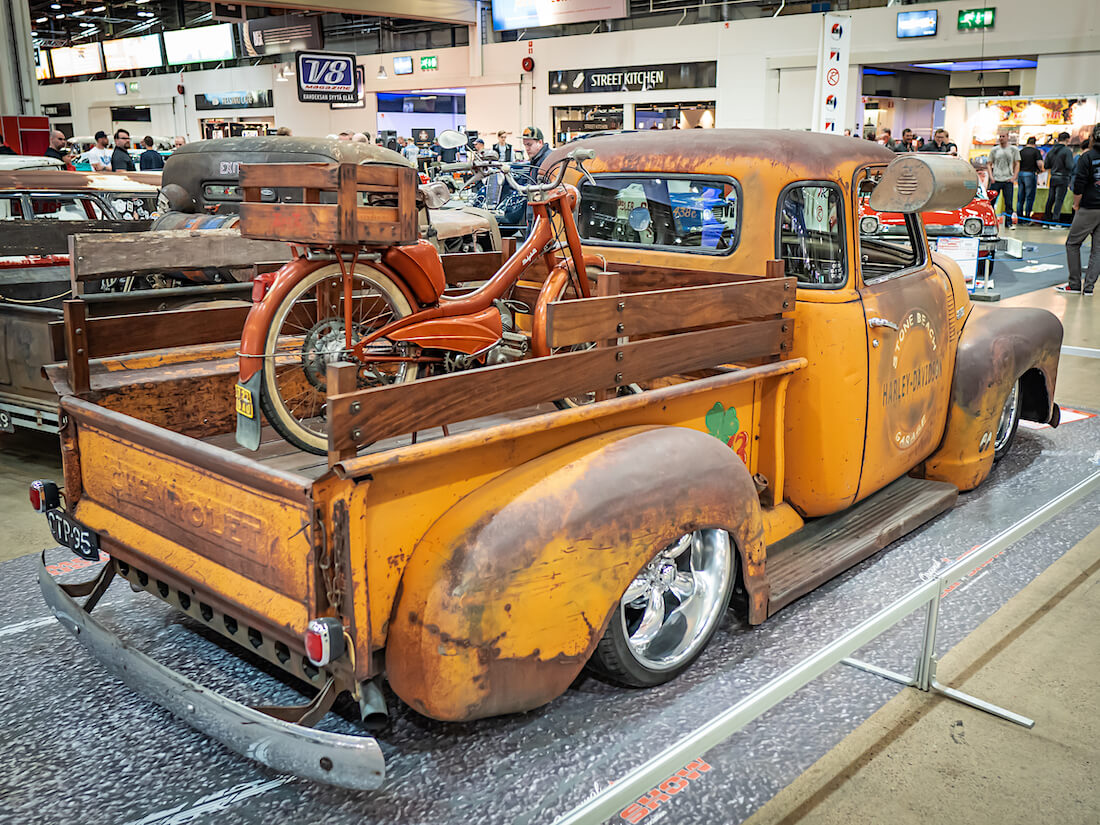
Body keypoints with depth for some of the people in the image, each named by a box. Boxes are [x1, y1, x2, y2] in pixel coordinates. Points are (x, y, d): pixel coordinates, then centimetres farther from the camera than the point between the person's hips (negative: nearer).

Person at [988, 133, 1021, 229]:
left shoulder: (1014, 150, 7)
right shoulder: (994, 150, 9)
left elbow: (1017, 164, 8)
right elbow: (990, 164, 11)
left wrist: (1014, 177, -3)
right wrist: (991, 177, -2)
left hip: (1008, 181, -1)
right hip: (995, 180, 1)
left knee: (1009, 203, -2)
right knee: (991, 202, 0)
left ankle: (1009, 222, 5)